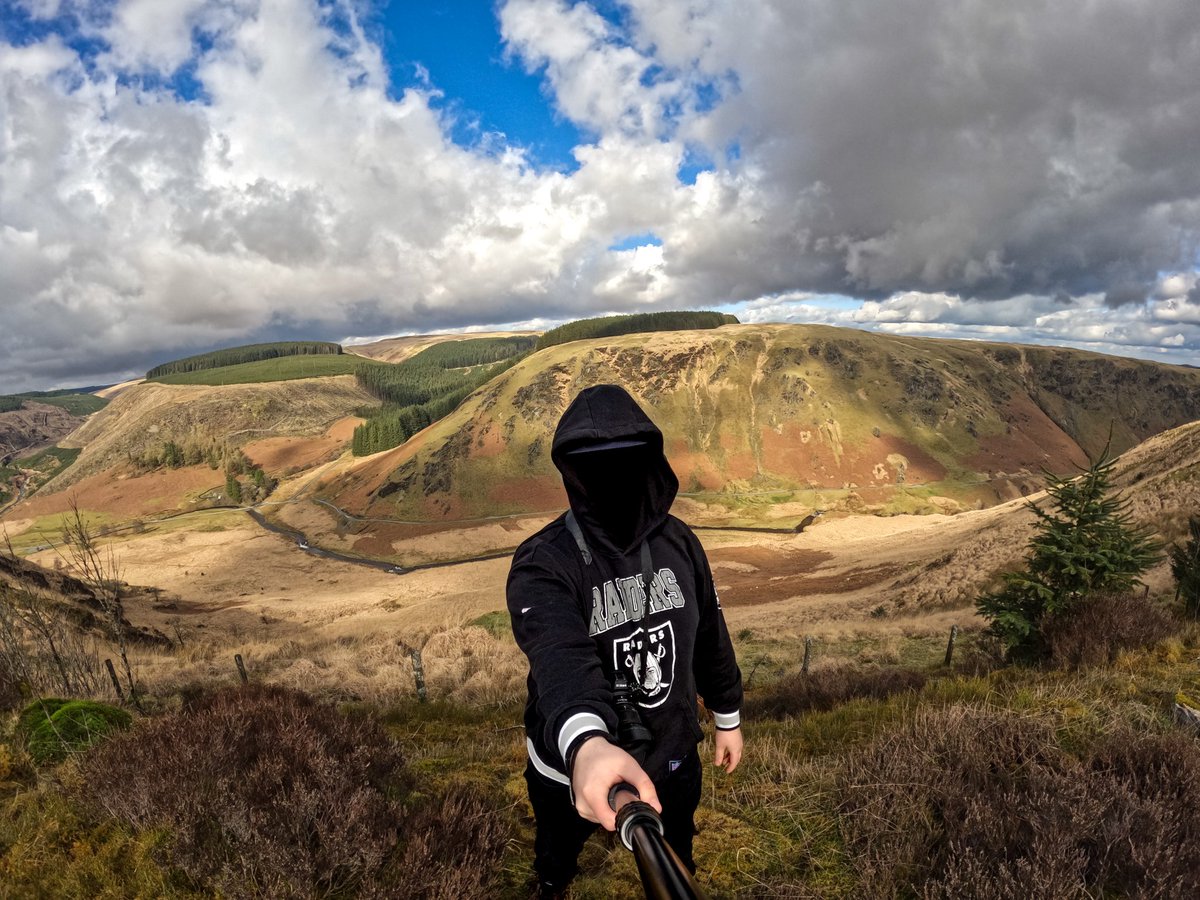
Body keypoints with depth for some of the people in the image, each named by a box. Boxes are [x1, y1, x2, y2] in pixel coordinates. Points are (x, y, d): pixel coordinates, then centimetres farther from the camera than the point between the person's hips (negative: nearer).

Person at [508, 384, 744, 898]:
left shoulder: (677, 541, -11)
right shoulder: (542, 563, -27)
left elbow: (710, 634, 2)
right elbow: (558, 652, -47)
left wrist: (727, 717, 11)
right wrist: (584, 742, -65)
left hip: (671, 756, 2)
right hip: (572, 763, -2)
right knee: (557, 857, 29)